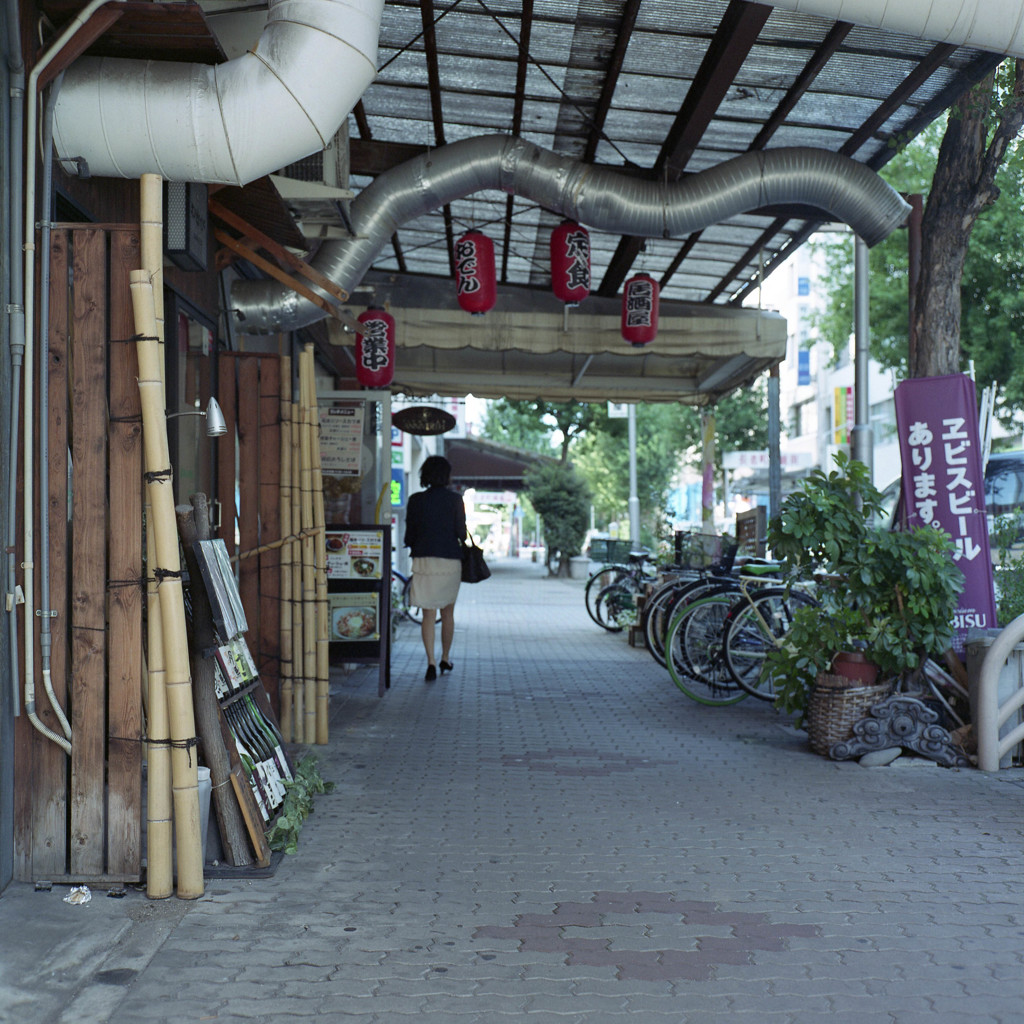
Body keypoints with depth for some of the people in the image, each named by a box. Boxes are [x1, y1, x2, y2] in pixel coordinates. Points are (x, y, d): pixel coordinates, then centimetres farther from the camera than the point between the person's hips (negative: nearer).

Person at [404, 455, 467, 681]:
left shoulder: (416, 500, 0)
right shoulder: (455, 499, -4)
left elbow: (409, 533, 2)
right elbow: (461, 532, -4)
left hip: (424, 559, 0)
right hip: (450, 560, 0)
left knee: (428, 615, 2)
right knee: (448, 612, 16)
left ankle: (431, 663, -10)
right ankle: (445, 659, 26)